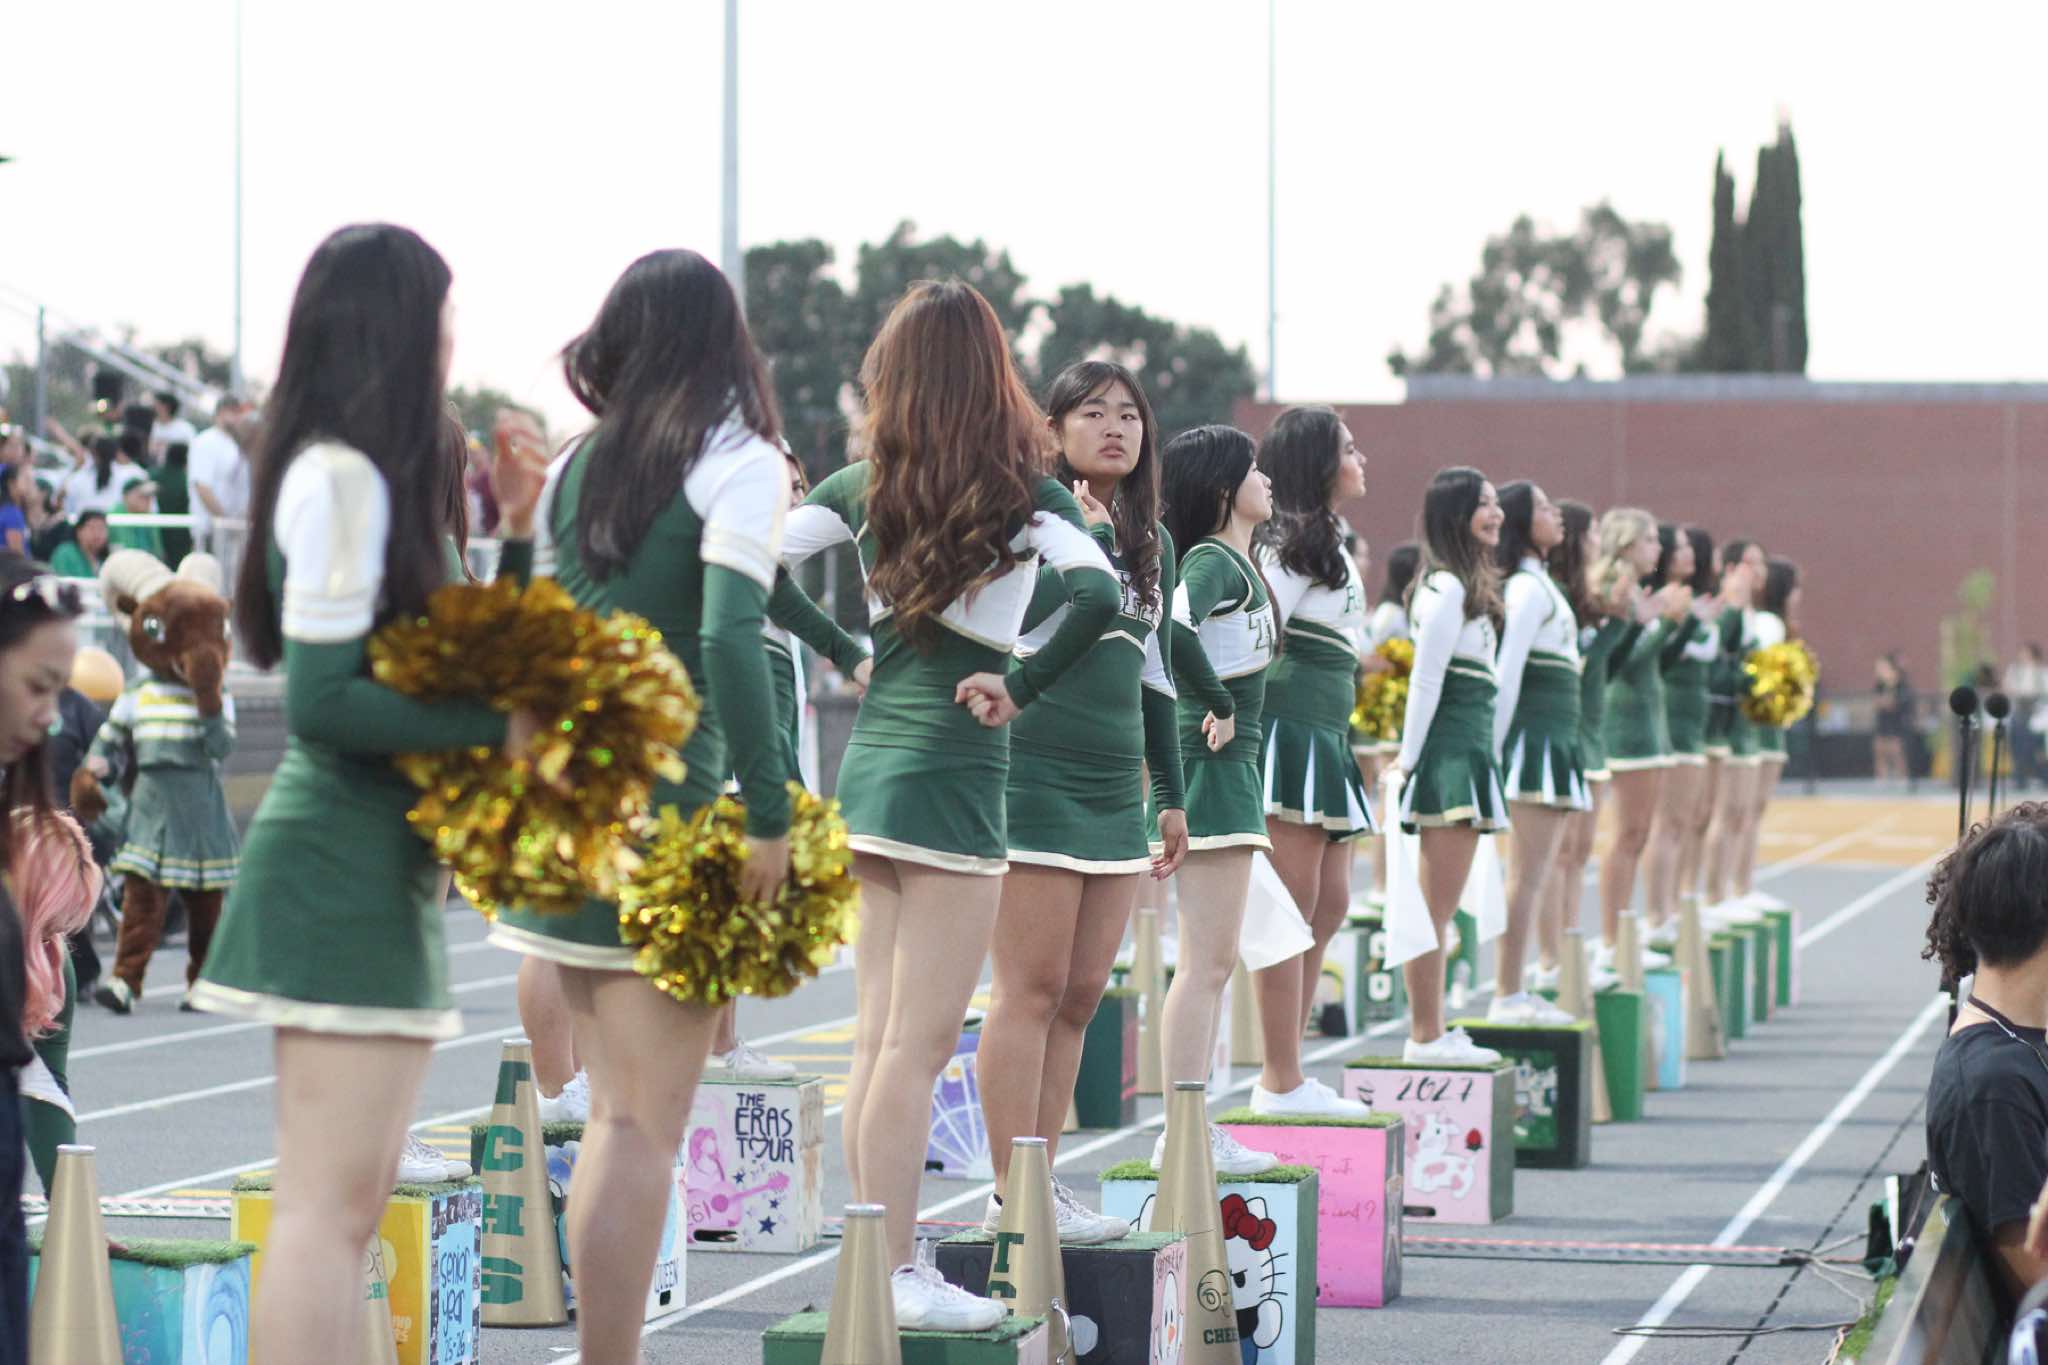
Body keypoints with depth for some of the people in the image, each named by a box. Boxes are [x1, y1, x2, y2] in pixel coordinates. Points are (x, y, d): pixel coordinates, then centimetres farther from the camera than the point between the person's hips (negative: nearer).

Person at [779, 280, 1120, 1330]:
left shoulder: (865, 484, 4)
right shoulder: (1026, 494, -8)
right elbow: (1098, 594, -23)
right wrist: (1023, 685, -13)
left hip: (868, 763, 6)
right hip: (954, 776, -6)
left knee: (879, 1039, 11)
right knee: (917, 1046, -4)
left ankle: (880, 1260, 16)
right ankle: (894, 1274, -3)